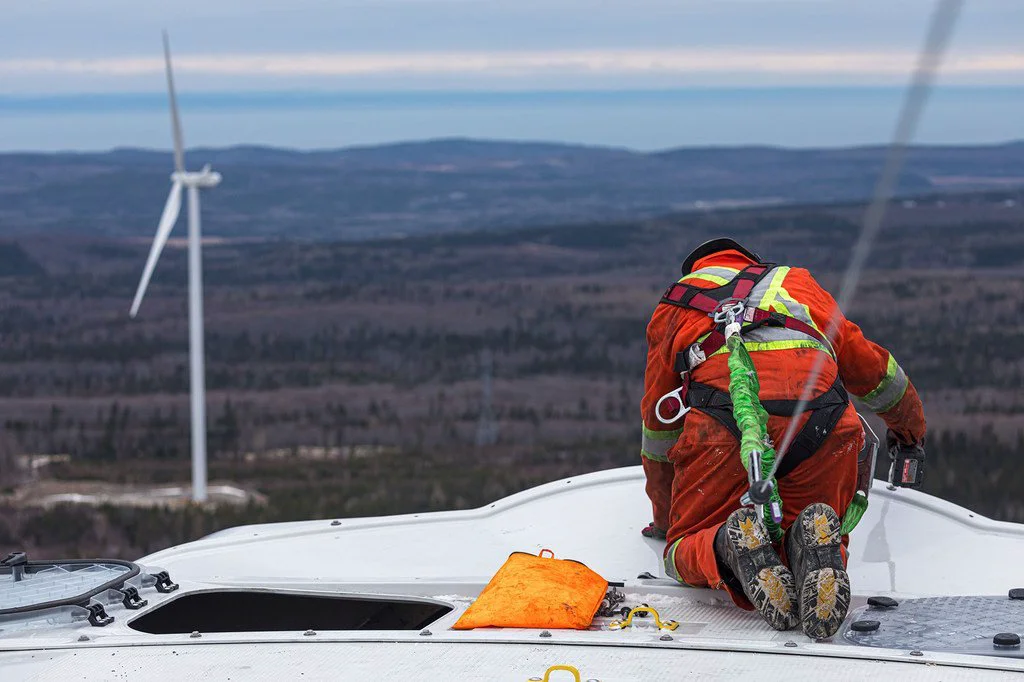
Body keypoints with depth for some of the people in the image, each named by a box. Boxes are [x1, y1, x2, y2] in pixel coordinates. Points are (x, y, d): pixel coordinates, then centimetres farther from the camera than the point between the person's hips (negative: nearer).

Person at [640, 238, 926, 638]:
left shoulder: (674, 305, 34)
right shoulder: (797, 282, 38)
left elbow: (658, 422, 38)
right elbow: (870, 365, 46)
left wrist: (665, 517, 50)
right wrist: (909, 428, 66)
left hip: (725, 416, -1)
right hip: (821, 420, 1)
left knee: (687, 549, 13)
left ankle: (733, 546, -22)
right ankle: (816, 547, -19)